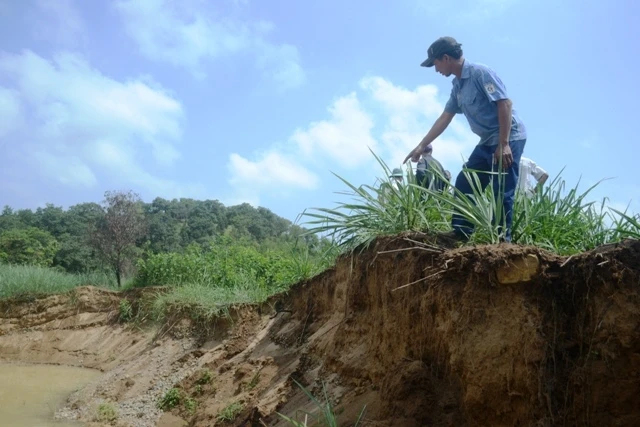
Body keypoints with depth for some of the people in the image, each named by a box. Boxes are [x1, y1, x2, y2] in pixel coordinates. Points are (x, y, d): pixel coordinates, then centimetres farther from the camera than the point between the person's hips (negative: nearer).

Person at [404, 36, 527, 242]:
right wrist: (422, 145, 20)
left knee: (502, 193, -9)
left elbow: (505, 103, -20)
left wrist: (504, 144, -25)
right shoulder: (457, 85, 13)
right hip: (488, 141, 9)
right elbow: (444, 118, 19)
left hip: (509, 138, -9)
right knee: (464, 185, 9)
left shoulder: (480, 73, -14)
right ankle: (460, 235, 16)